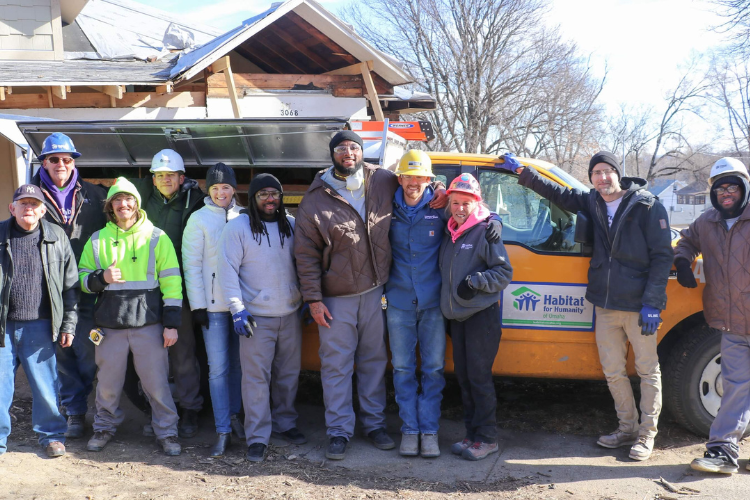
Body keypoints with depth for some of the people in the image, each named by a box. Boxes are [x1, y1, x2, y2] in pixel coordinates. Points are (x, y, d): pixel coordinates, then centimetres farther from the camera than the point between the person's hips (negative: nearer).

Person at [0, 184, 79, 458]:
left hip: (39, 327, 0)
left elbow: (70, 285, 6)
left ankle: (51, 435, 24)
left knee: (45, 386, 6)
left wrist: (68, 325, 3)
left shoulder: (57, 237, 3)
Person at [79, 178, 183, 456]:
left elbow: (171, 281, 1)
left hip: (148, 321, -2)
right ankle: (105, 427, 33)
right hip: (109, 323, 2)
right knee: (108, 381, 11)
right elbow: (82, 278, 14)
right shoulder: (98, 240, 10)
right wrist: (101, 277, -10)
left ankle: (166, 432, 16)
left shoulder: (157, 237, 3)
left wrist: (171, 323, -4)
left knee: (156, 381, 0)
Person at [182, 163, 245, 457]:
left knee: (238, 363, 11)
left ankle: (234, 416, 27)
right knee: (218, 367, -3)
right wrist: (198, 305, -7)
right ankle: (223, 431, 3)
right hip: (214, 304, -3)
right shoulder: (199, 219, 0)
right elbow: (191, 264, -2)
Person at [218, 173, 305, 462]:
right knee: (256, 377, -2)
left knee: (289, 373, 14)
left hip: (291, 314, 4)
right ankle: (258, 437, 7)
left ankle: (284, 423, 31)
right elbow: (228, 271, -7)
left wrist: (307, 300, 12)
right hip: (257, 316, -4)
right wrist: (238, 309, -12)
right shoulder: (238, 227, -5)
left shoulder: (291, 225, 7)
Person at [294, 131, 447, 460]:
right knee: (337, 365, 4)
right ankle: (339, 431, 17)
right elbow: (305, 253, -7)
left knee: (374, 360, 15)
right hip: (337, 297, -3)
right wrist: (313, 298, -11)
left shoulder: (383, 182, -1)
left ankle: (374, 423, 30)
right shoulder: (317, 198, -8)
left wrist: (437, 191, -3)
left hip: (375, 291, 3)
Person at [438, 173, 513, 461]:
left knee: (479, 377, -5)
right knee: (464, 376, 11)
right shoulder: (450, 234, 13)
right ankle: (472, 434, 20)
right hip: (457, 316, 7)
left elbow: (505, 272, -9)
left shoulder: (485, 232, -8)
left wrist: (475, 282, -21)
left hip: (482, 315, -7)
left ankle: (487, 438, 4)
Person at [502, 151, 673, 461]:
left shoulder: (647, 206, -8)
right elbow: (557, 193, 20)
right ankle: (628, 428, 27)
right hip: (605, 306, 5)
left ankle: (647, 434, 17)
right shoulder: (592, 203, 7)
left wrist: (652, 303, -15)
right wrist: (521, 171, 16)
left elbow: (662, 256, -10)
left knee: (647, 370, 5)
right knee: (613, 371, 12)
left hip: (637, 306, -5)